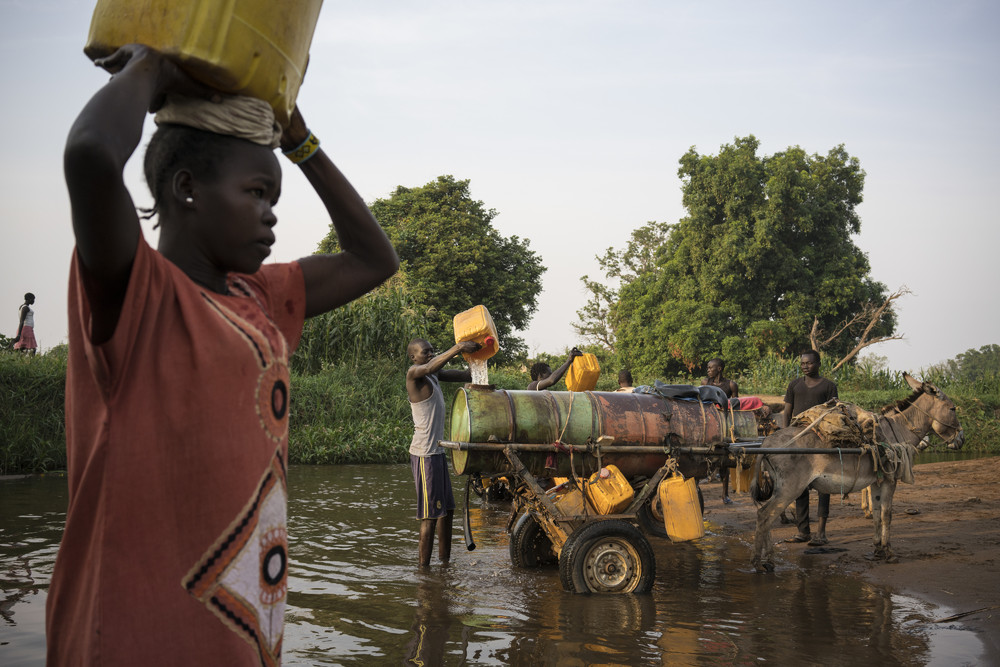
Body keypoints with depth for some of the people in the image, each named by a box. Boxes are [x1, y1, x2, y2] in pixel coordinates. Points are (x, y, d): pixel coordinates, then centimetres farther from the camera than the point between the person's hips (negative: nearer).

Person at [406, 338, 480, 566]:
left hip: (437, 451, 9)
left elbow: (466, 376, 15)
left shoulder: (434, 375, 16)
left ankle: (445, 562, 22)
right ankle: (423, 568, -1)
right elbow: (431, 367, -32)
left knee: (447, 510, 13)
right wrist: (458, 347, -40)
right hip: (424, 454, -9)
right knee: (430, 515, -7)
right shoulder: (414, 374, -10)